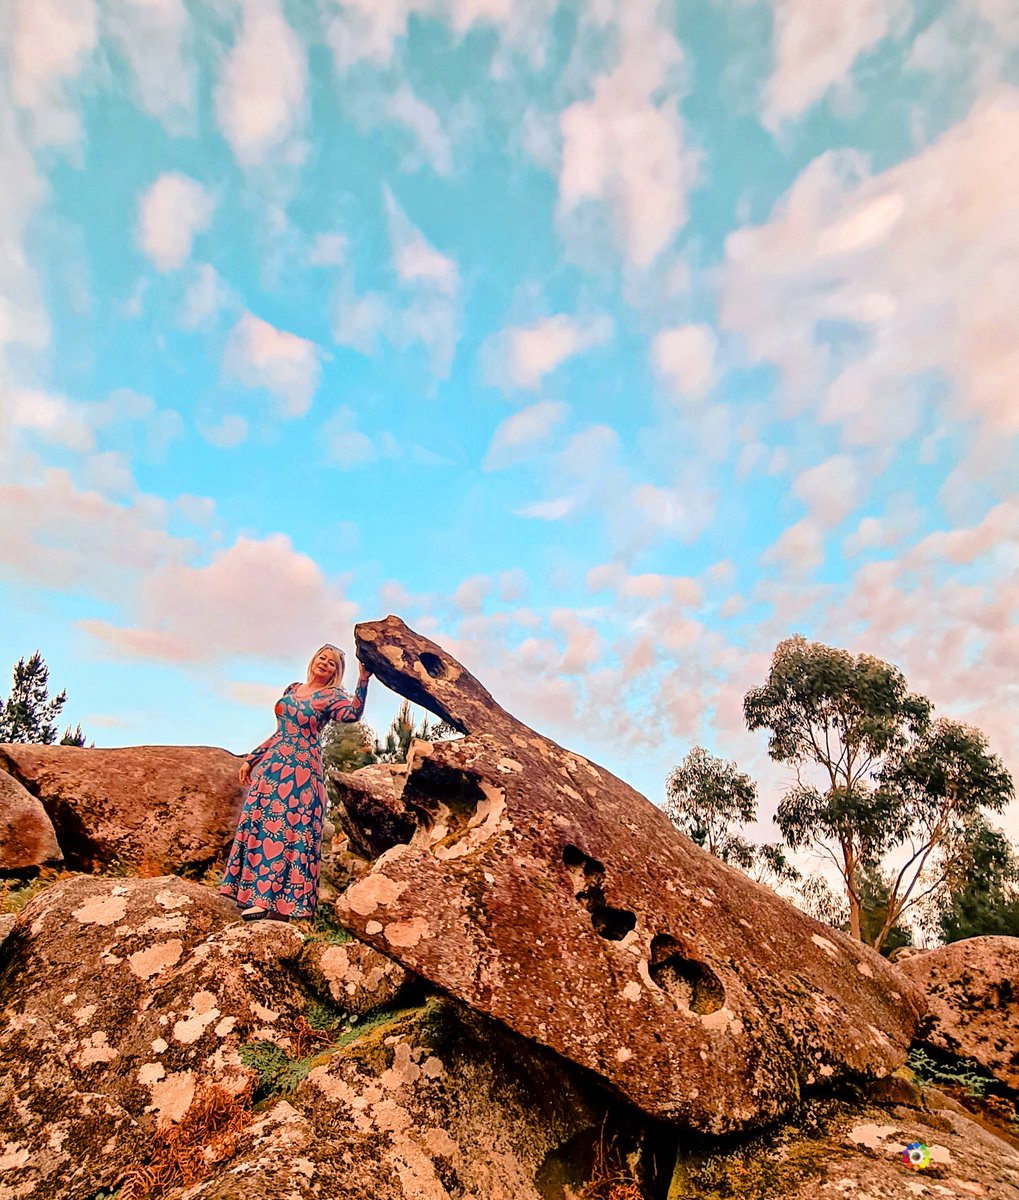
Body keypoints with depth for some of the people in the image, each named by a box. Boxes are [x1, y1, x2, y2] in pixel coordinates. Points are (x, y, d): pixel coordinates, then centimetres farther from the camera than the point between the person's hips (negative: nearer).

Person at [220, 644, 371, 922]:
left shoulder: (331, 697, -3)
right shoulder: (292, 689, 14)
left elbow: (353, 713, -26)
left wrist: (364, 679, -36)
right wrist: (251, 759, 21)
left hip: (302, 771, -6)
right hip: (272, 765, 6)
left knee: (289, 830, -6)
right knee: (258, 825, 6)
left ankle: (278, 901, 0)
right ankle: (259, 895, 16)